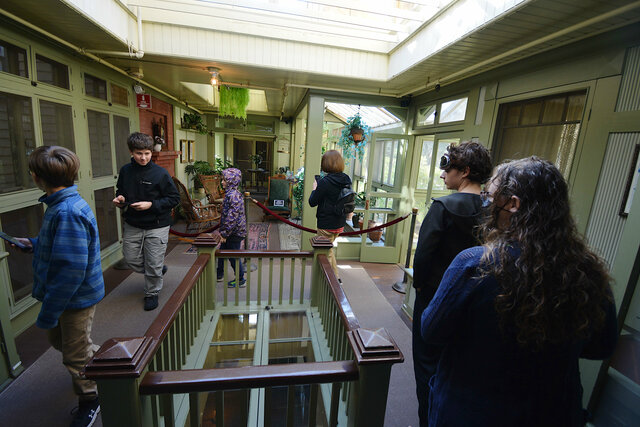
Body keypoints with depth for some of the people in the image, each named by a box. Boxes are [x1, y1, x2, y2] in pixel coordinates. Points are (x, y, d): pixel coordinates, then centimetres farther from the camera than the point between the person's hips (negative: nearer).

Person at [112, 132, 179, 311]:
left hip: (156, 226, -4)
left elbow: (174, 198, -10)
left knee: (154, 264, 4)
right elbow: (120, 191, 18)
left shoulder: (160, 173, -13)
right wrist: (120, 199, -4)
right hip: (132, 225, 5)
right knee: (131, 259, 12)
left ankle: (151, 294, 29)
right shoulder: (125, 171, 1)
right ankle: (159, 269, 40)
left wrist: (151, 205, -20)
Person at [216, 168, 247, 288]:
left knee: (233, 256, 3)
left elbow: (232, 216, -27)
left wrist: (225, 233, -21)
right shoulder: (230, 193, 9)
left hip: (235, 232, -10)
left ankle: (240, 280, 19)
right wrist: (222, 230, 19)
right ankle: (219, 274, 40)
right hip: (231, 231, 10)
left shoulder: (233, 195, -23)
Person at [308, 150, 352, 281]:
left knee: (327, 253, 10)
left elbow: (312, 202, -14)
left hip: (326, 224, -7)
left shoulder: (325, 182, -21)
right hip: (340, 223, 8)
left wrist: (315, 188, 3)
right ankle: (335, 277, 33)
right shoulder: (346, 180, 0)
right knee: (328, 249, 25)